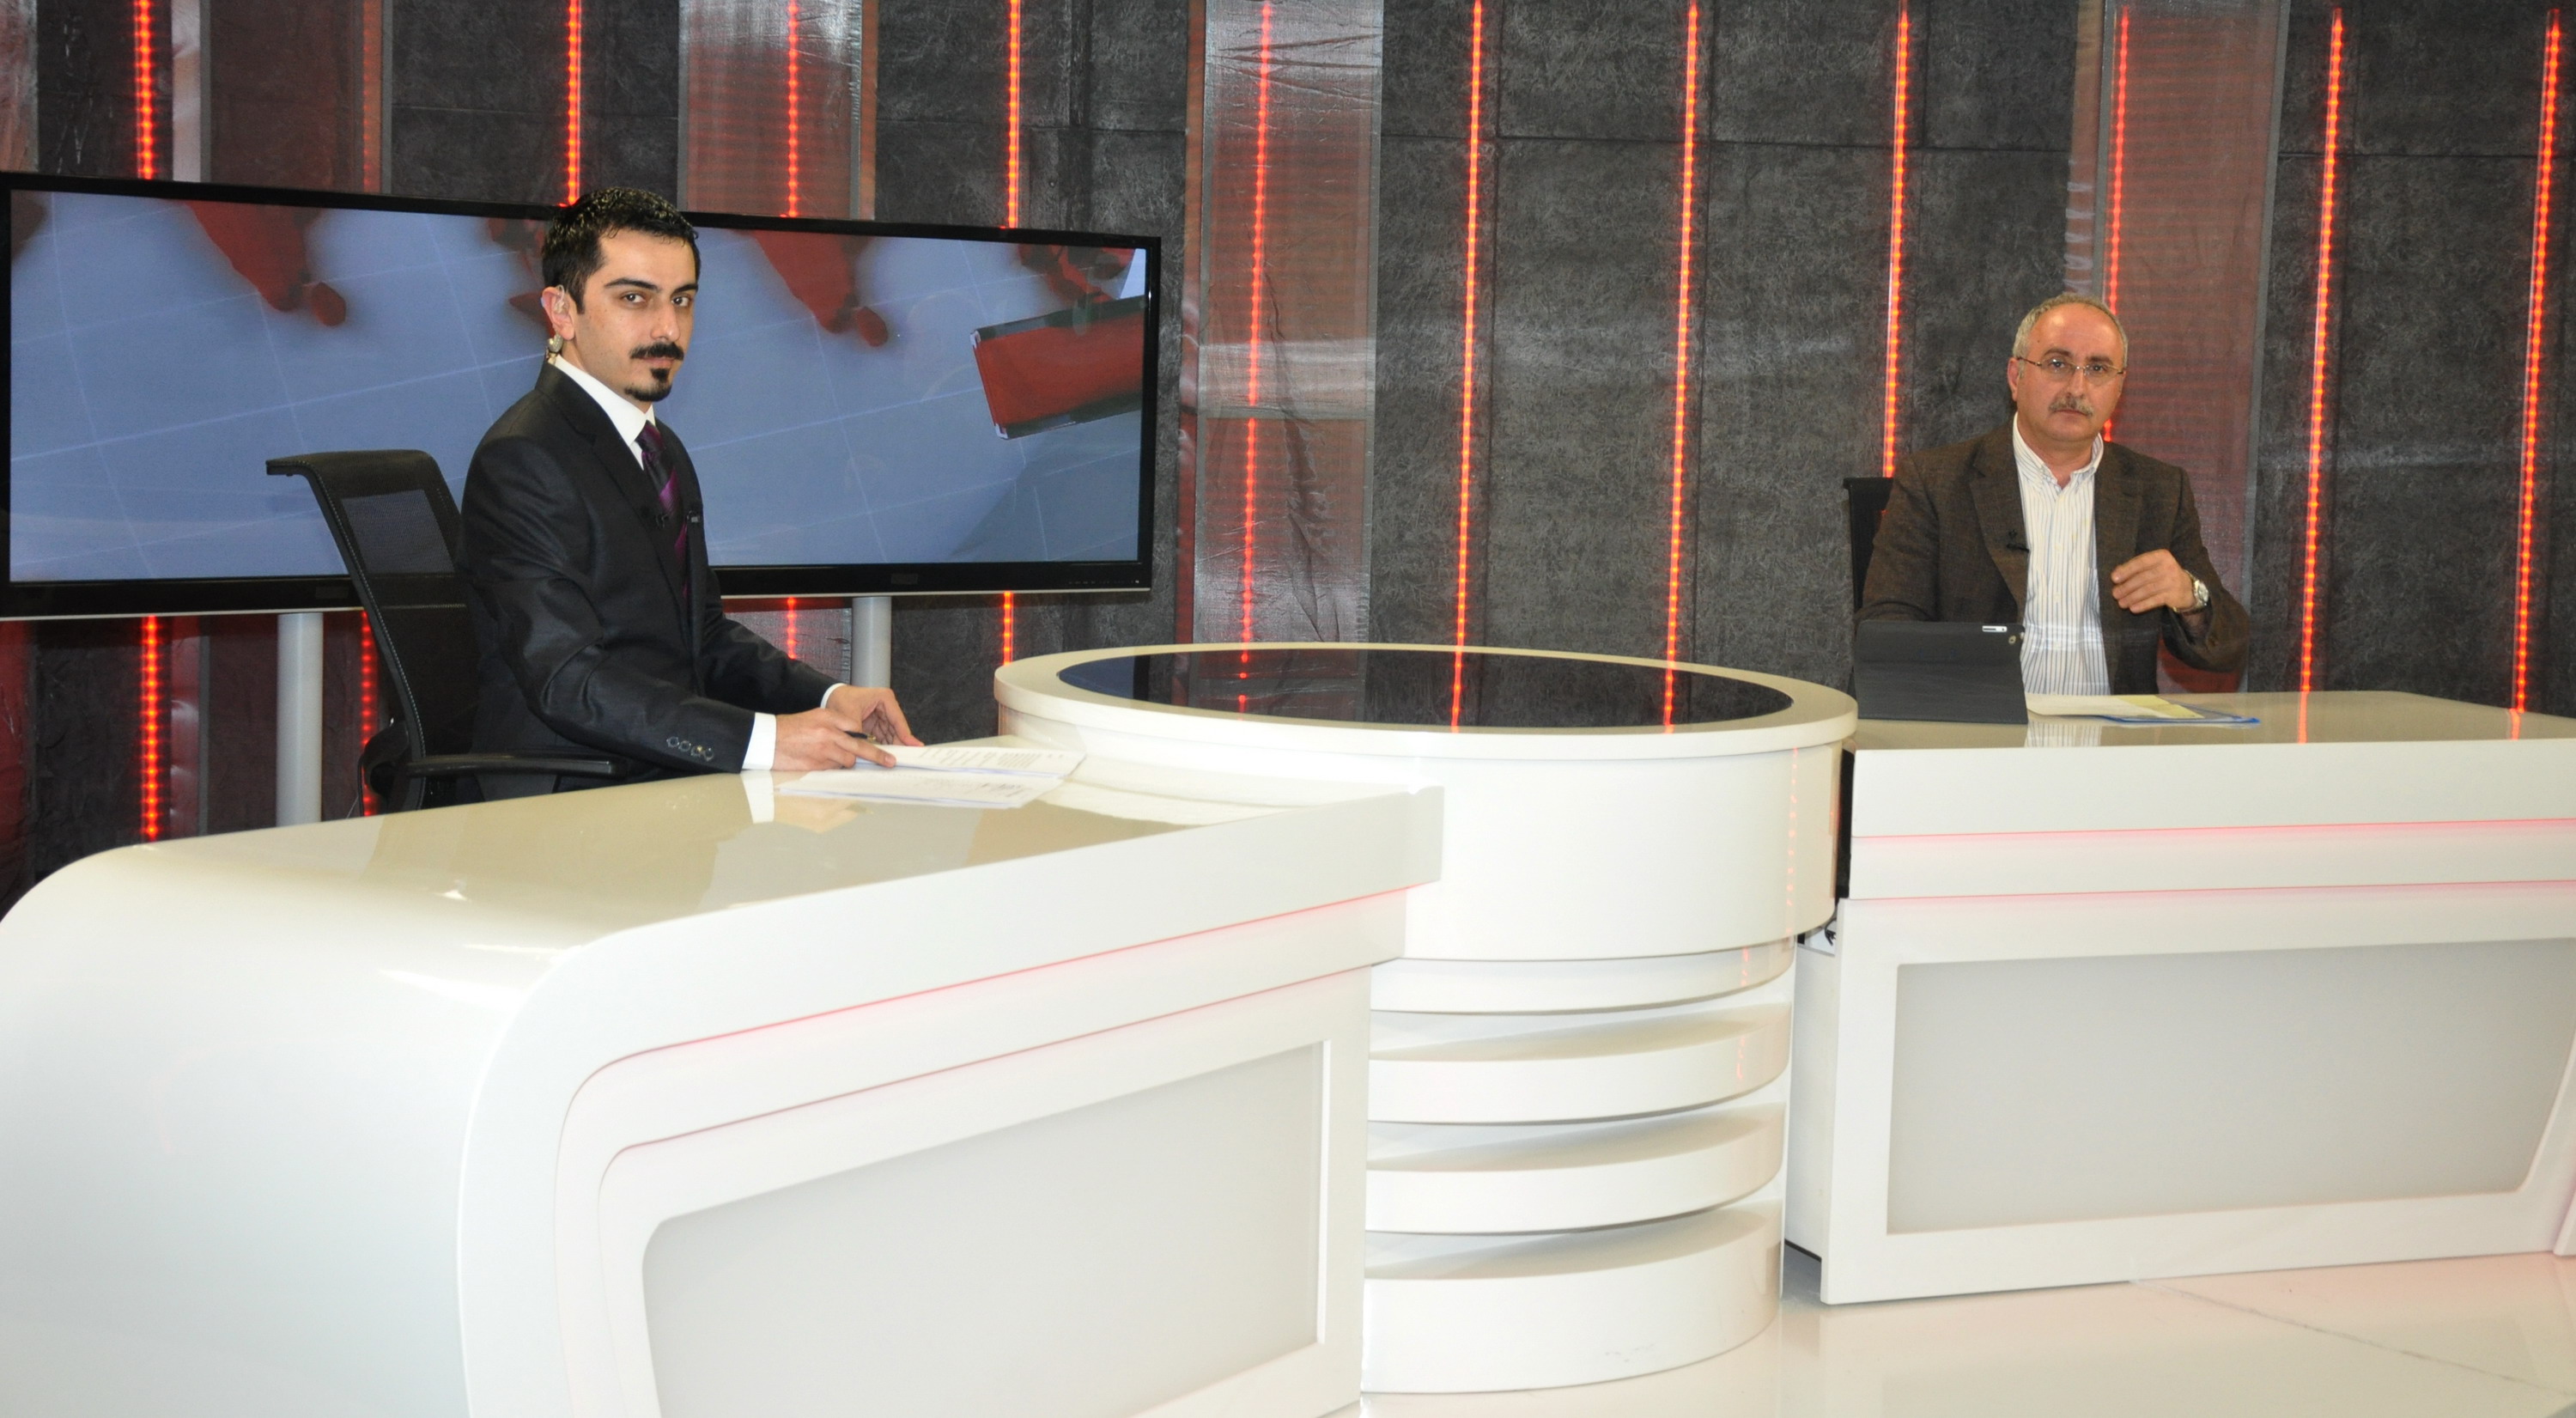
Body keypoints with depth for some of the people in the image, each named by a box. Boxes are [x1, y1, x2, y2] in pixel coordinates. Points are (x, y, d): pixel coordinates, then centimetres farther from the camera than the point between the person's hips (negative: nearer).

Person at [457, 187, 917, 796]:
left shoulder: (664, 452, 19)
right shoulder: (522, 460, -13)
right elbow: (568, 681, -22)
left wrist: (828, 697, 5)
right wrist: (761, 739, -29)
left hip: (675, 778, 9)